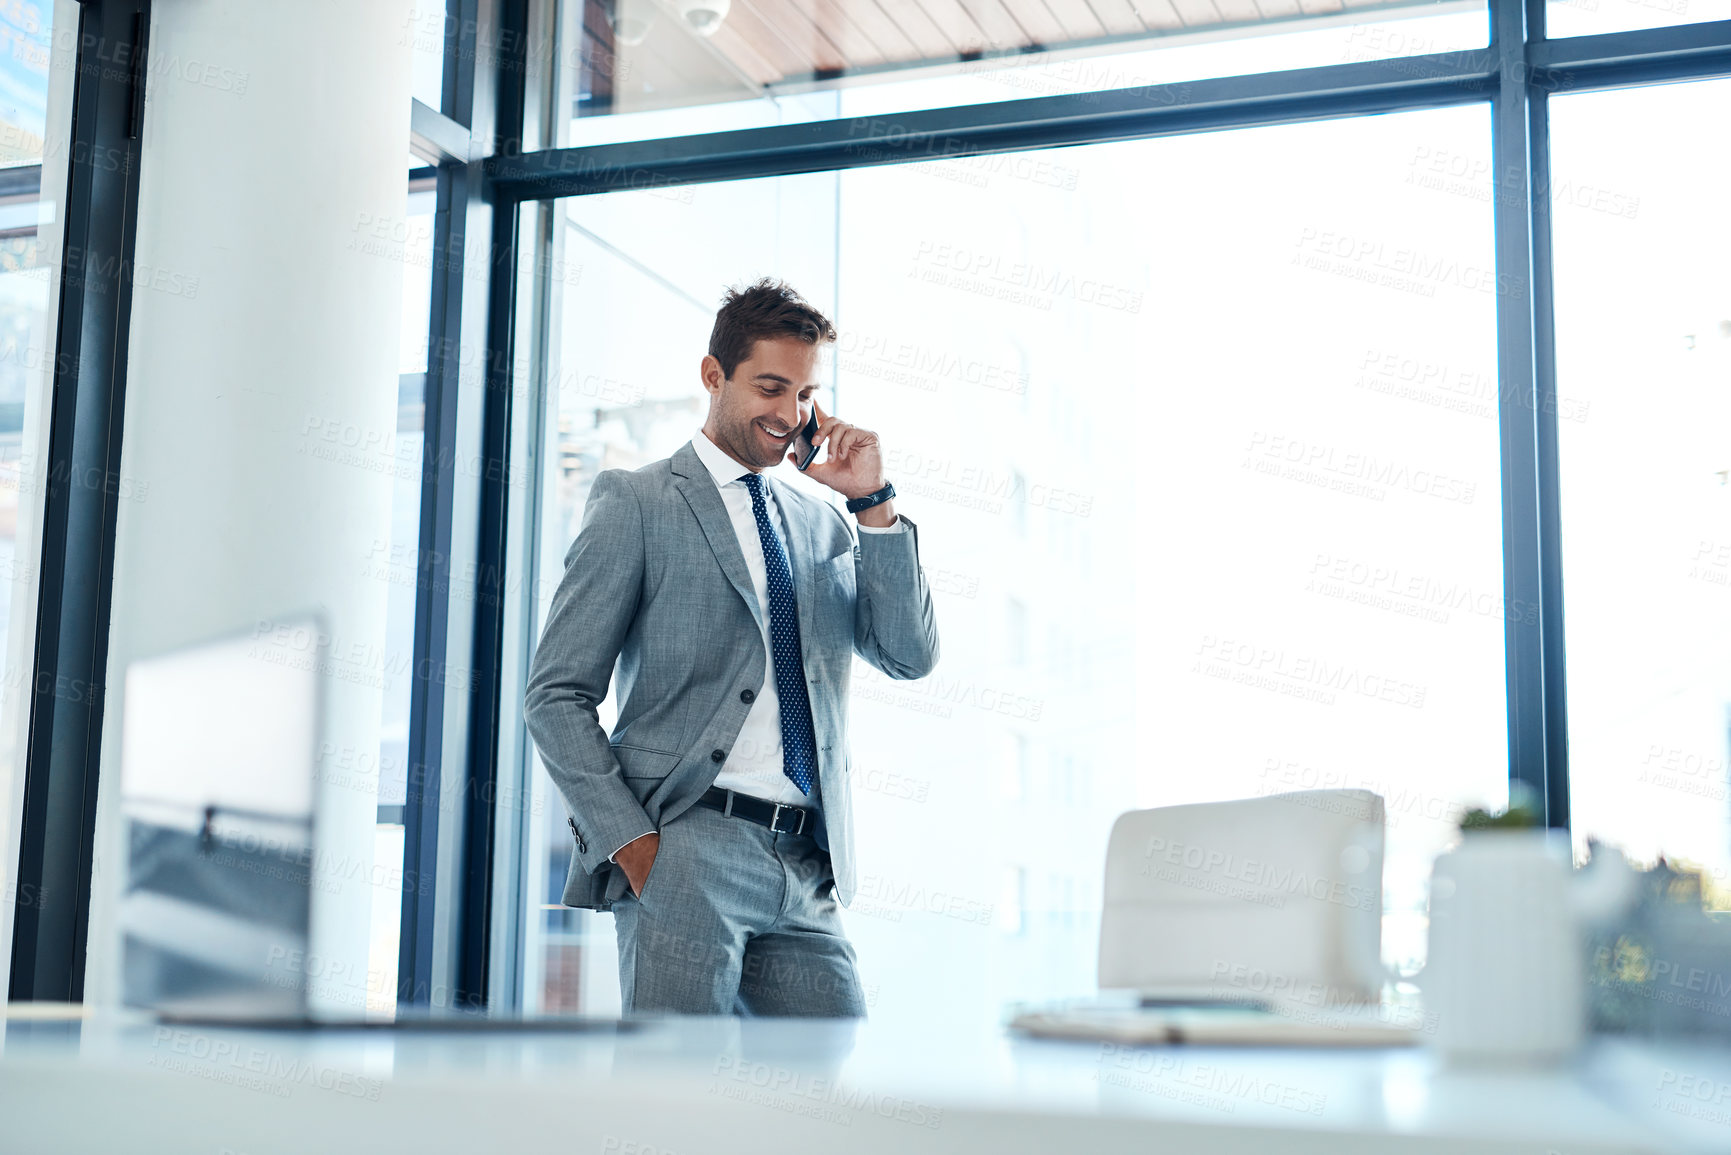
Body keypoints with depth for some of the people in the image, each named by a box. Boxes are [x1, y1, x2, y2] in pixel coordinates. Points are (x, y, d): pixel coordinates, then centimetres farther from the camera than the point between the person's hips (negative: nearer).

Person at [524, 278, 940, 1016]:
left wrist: (872, 503, 2)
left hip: (808, 872, 5)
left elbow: (911, 657, 9)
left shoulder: (823, 523, 20)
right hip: (686, 850, -5)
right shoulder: (636, 505, 5)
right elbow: (556, 694, 0)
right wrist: (631, 841, -11)